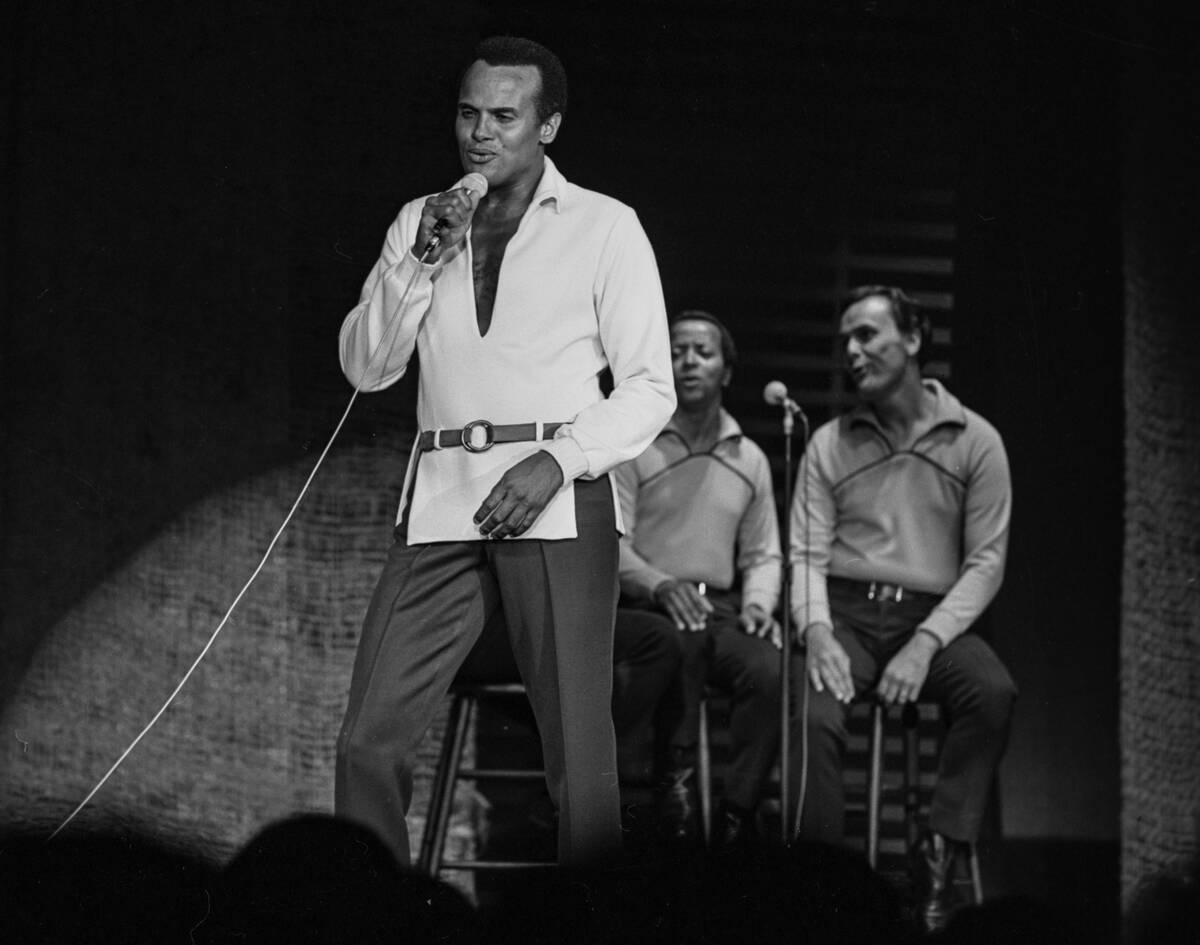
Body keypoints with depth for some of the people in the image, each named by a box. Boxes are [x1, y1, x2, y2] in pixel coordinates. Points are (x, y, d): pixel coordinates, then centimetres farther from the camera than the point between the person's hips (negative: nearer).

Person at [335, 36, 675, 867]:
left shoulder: (604, 227, 7)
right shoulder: (420, 222, 18)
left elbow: (650, 387, 3)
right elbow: (367, 368, 12)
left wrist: (556, 461, -12)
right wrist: (421, 260, -2)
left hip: (556, 501, -3)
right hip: (442, 500, 3)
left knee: (578, 751, -8)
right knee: (370, 740, -6)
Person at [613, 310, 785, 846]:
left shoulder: (748, 460, 20)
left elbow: (763, 555, 21)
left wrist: (758, 603, -1)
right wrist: (661, 585, -24)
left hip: (720, 610, 4)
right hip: (638, 610, -4)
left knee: (769, 668, -29)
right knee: (683, 640, -39)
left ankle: (736, 817, -25)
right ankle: (677, 782, -31)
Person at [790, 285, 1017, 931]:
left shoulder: (974, 441, 5)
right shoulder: (829, 445, 11)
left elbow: (985, 562, 0)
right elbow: (806, 554, 5)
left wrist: (926, 643, -15)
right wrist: (817, 628, -17)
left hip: (932, 615, 0)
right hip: (846, 612, 0)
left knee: (993, 691, -33)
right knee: (816, 714, -32)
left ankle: (941, 856, -26)